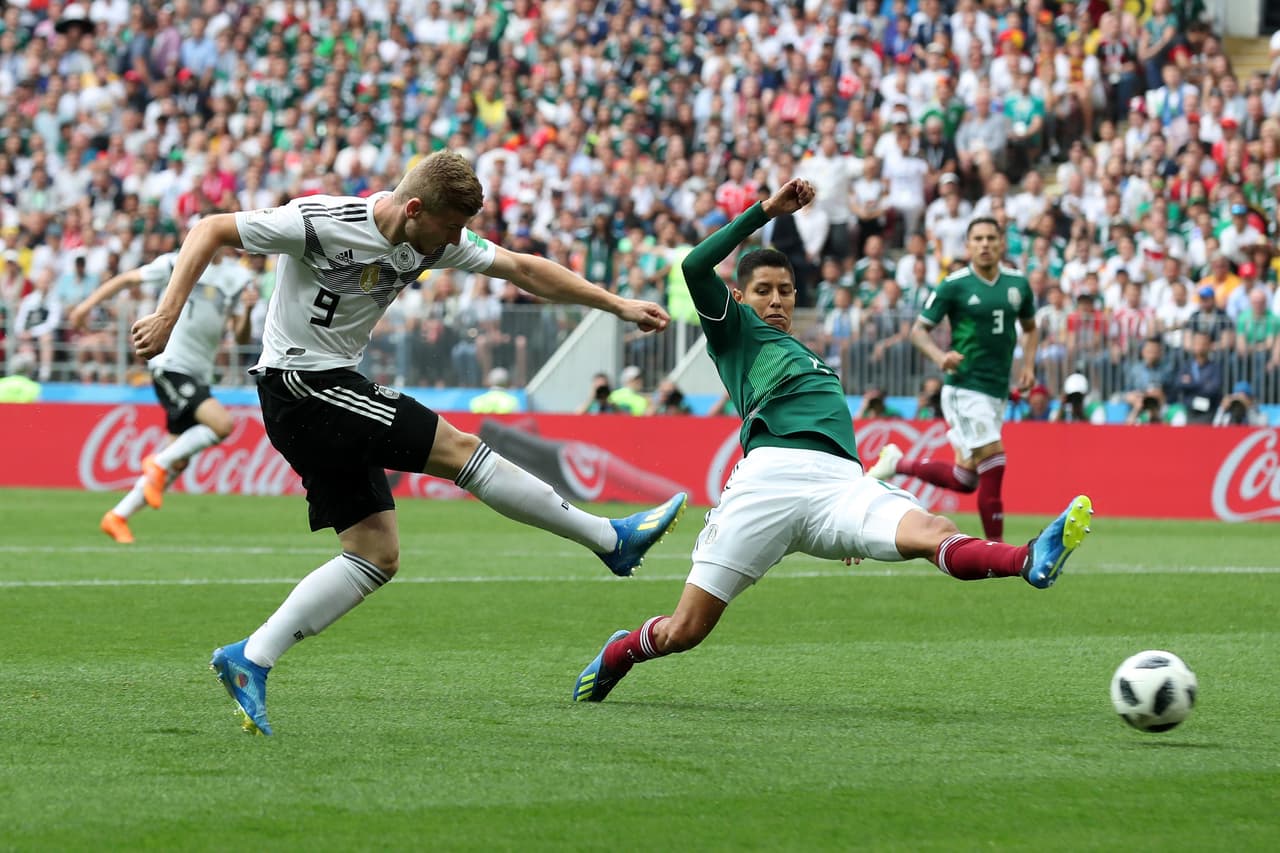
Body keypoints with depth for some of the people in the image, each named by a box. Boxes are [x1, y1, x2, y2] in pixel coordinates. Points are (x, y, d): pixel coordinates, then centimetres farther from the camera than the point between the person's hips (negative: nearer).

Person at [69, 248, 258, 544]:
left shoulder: (240, 278, 7)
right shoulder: (178, 264, -2)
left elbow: (241, 338, 5)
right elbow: (127, 279, 9)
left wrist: (247, 310, -14)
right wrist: (88, 304, 4)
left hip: (199, 374, 6)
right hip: (170, 364, -6)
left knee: (178, 461, 3)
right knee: (223, 424, -24)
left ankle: (118, 517, 14)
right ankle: (159, 463, -7)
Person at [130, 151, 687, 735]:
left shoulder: (435, 240, 1)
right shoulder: (320, 222, -20)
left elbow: (522, 269, 9)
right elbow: (211, 230, -15)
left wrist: (618, 305, 7)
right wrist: (166, 315, -23)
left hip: (333, 391, 9)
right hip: (301, 383, -9)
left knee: (376, 557, 3)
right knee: (456, 447, -10)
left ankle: (249, 660, 1)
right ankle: (611, 539, -2)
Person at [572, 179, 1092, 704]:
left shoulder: (810, 361, 38)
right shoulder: (736, 330, 18)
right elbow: (696, 267, 0)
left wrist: (849, 529, 35)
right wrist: (767, 210, 0)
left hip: (842, 484, 5)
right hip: (773, 474, -5)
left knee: (933, 533, -28)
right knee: (683, 632, -6)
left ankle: (1032, 561, -56)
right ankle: (615, 657, 27)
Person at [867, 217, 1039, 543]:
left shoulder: (1018, 283, 7)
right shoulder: (954, 285, -7)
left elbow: (1030, 328, 23)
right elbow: (919, 330, -3)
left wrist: (1028, 365, 6)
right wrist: (939, 356, -22)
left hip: (997, 392, 6)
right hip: (965, 388, -6)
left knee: (964, 479, 8)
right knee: (993, 466, -14)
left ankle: (898, 463, 29)